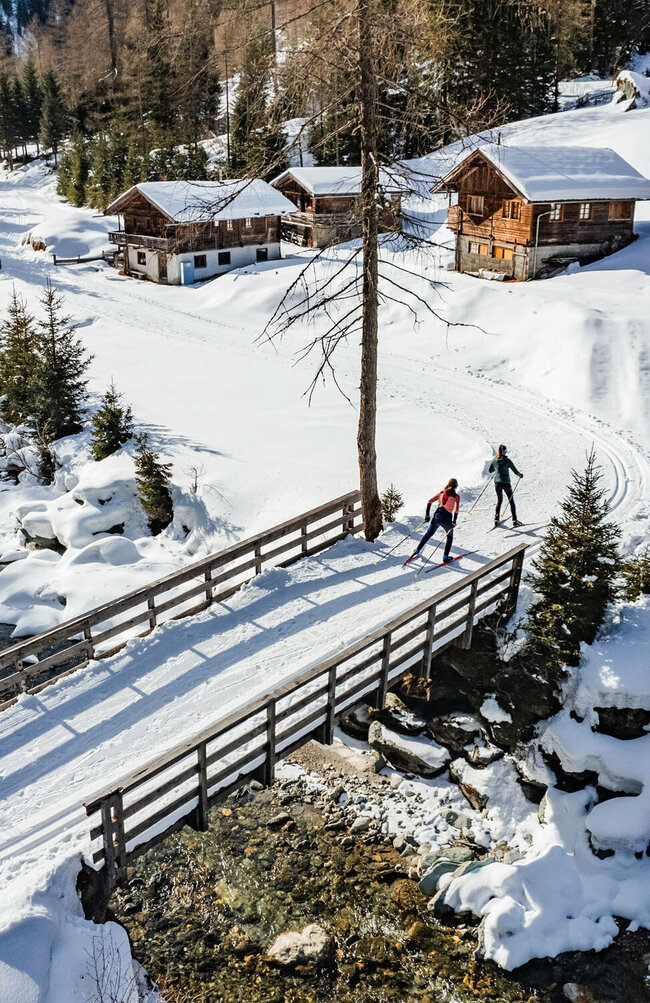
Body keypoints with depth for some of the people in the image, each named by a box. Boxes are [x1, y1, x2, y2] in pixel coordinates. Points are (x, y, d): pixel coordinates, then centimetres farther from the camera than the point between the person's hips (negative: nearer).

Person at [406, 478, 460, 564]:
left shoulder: (442, 492, 10)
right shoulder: (456, 496, -3)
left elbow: (429, 501, 6)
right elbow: (456, 509, -16)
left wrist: (427, 514, 12)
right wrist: (454, 521, -8)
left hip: (437, 515, 3)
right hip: (447, 518, -3)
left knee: (428, 534, 19)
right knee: (449, 537, 20)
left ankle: (417, 551, 16)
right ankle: (445, 557, 15)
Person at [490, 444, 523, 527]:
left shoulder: (494, 460, 1)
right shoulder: (507, 460, -11)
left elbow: (490, 470, 14)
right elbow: (515, 471, -9)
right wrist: (520, 475, 11)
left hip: (497, 483, 4)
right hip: (506, 483, -4)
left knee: (499, 500, 18)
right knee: (511, 501, 7)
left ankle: (496, 519, 11)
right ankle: (514, 520, 4)